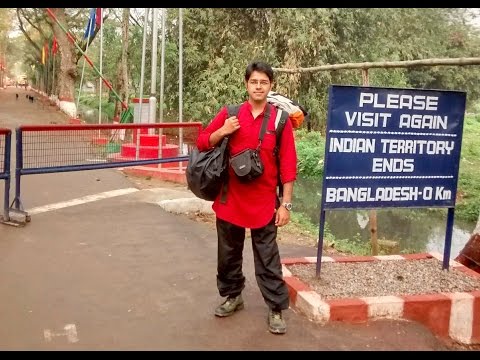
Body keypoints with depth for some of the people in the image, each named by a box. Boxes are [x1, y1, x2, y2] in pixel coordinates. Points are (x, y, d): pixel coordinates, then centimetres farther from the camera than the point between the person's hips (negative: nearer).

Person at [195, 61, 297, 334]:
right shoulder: (229, 113, 1)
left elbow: (288, 165, -5)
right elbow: (202, 143, 7)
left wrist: (286, 203, -8)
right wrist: (222, 132, -13)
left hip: (264, 202, -2)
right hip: (230, 199, 3)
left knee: (267, 258, 4)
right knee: (229, 253, 16)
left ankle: (276, 309, 15)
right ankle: (233, 296, 35)